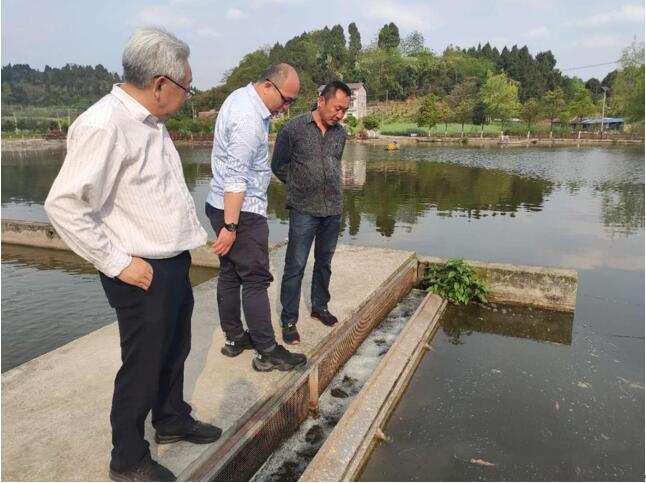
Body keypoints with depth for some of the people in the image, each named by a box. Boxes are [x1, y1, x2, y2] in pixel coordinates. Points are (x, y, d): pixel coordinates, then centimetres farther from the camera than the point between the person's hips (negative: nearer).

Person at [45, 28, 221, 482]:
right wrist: (118, 262, -18)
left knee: (175, 351, 23)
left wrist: (189, 235, 13)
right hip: (144, 273, -8)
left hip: (175, 264, 9)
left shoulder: (151, 121, 8)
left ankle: (173, 420, 47)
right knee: (143, 366, 8)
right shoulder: (104, 125, -21)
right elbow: (64, 204, -23)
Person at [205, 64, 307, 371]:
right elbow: (235, 177, -26)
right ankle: (267, 352, 6)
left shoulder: (242, 96, 10)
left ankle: (234, 337, 27)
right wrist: (230, 226, -25)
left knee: (230, 273, 14)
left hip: (223, 205, 10)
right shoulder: (249, 119, -22)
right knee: (256, 280, -3)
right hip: (241, 210, -10)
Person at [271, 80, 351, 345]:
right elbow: (278, 166, 1)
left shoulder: (340, 133, 5)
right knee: (295, 266, -2)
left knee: (324, 262, 16)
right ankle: (289, 320, 10)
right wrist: (299, 186, 6)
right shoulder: (293, 129, -9)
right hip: (304, 210, -5)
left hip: (334, 209, 5)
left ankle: (320, 306, 33)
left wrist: (331, 188, 13)